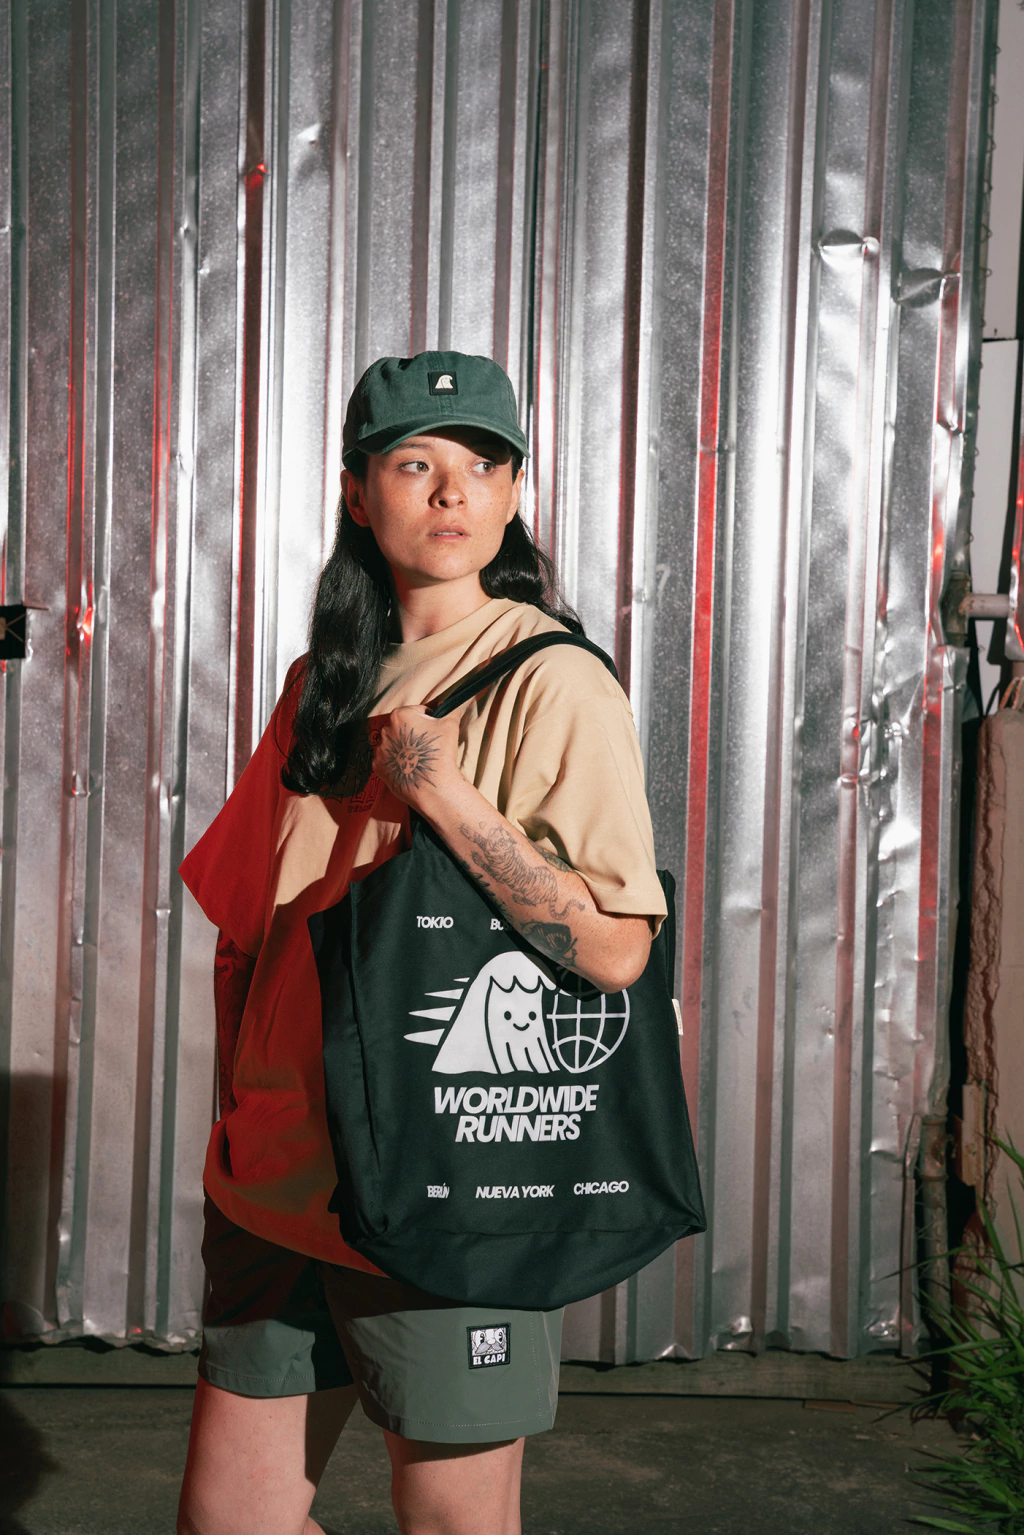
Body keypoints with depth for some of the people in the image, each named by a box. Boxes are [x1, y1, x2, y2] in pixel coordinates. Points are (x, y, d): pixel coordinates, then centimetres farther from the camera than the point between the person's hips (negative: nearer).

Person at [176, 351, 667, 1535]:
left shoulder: (551, 685, -10)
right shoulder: (325, 686, 10)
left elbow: (614, 949, -19)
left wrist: (445, 796, -21)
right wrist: (238, 1111, 13)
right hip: (278, 1176, 6)